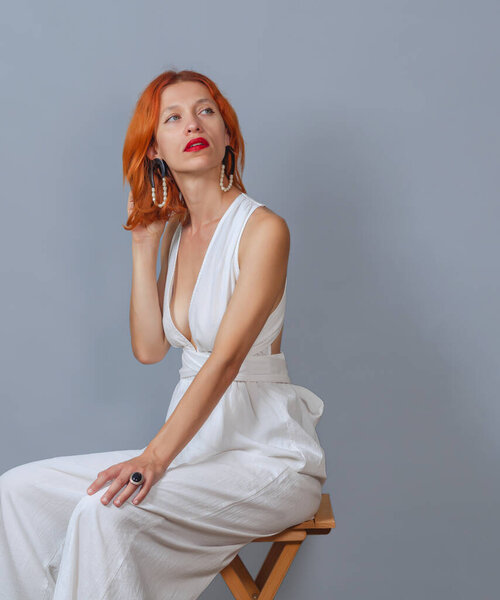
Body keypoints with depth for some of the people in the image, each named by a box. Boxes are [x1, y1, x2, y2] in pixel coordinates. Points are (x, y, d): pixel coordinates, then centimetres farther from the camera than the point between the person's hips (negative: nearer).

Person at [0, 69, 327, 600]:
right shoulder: (176, 230, 9)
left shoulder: (262, 229, -12)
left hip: (265, 453, -6)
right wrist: (144, 244, 0)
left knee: (109, 510, -28)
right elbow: (149, 348, 3)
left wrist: (156, 456, -26)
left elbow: (226, 358, -19)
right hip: (196, 441, 7)